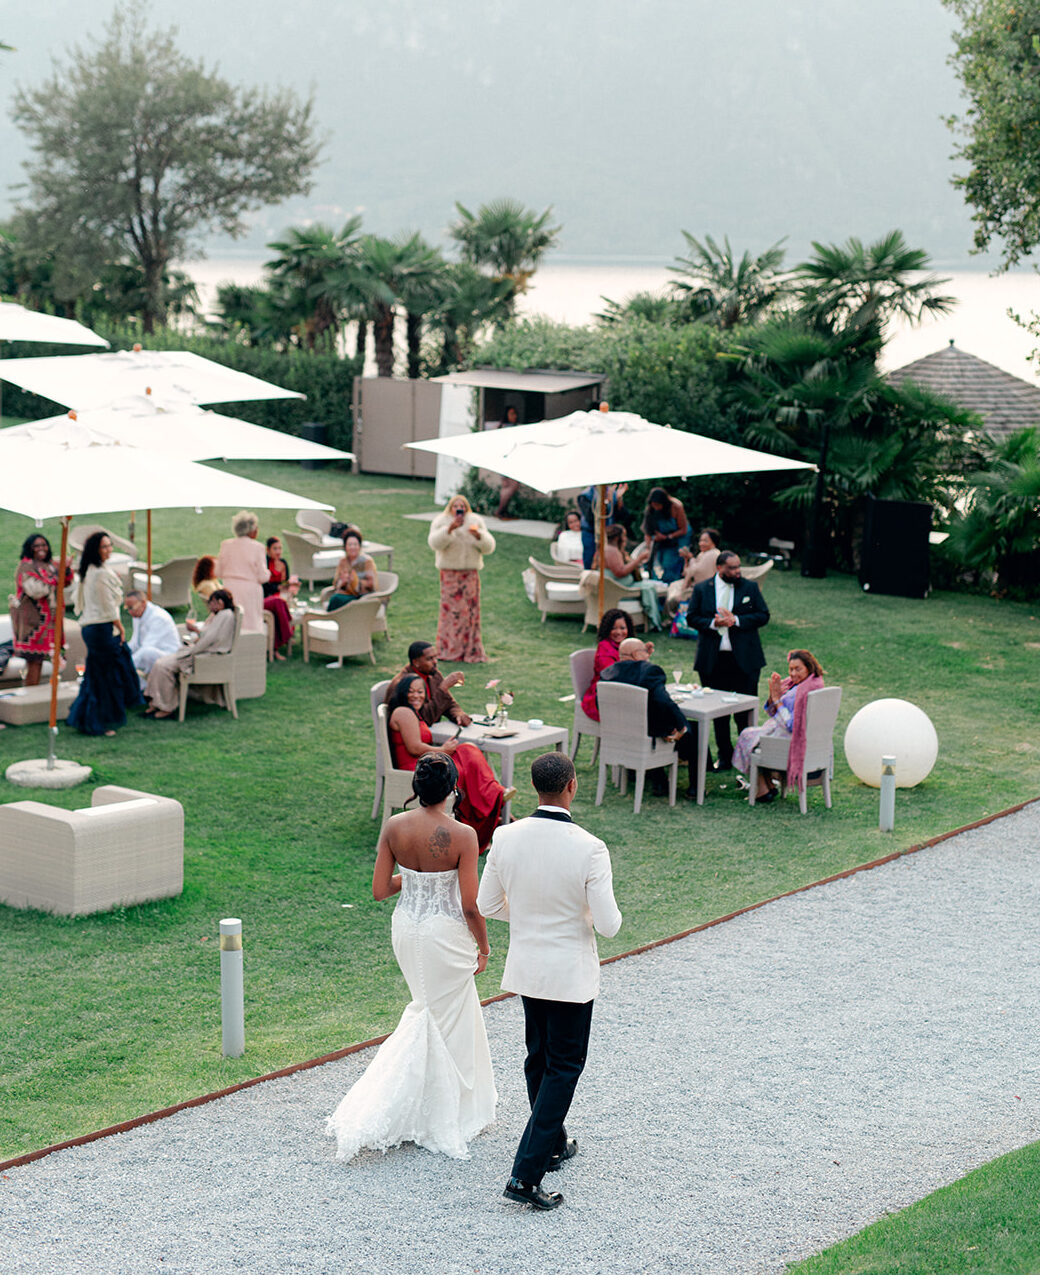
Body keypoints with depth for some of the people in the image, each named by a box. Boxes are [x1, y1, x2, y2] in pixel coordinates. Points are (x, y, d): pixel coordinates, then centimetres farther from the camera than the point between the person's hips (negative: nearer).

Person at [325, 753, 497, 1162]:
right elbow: (470, 904, -16)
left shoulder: (394, 827, -8)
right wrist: (483, 945, 0)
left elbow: (379, 890, -4)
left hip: (406, 928, 5)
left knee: (430, 1009, 26)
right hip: (446, 932, -5)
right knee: (445, 1022, 11)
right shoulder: (462, 835, -20)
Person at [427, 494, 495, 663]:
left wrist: (478, 535, -19)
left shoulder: (476, 522, 6)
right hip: (449, 572, -2)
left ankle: (471, 651, 5)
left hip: (470, 572, 2)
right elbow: (434, 543, -15)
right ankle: (449, 649, 1)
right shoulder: (441, 521, 2)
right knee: (451, 609, -7)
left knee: (471, 610, -1)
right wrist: (449, 529, -27)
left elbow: (489, 547, 0)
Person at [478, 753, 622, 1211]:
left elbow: (487, 904, 1)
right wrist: (598, 914, 5)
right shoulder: (589, 850, -23)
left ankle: (553, 1145, 42)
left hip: (526, 966, 5)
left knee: (538, 1059, 23)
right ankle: (526, 1173, -2)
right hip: (571, 973, -5)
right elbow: (609, 925, -18)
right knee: (563, 1067, 6)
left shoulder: (506, 838, -10)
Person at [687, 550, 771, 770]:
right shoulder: (701, 589, 4)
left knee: (747, 709, 0)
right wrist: (713, 623, -14)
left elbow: (763, 616, -1)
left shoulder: (750, 588, 4)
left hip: (744, 659, -1)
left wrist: (736, 620, -13)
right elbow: (692, 618, 3)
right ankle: (725, 757, 17)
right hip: (713, 659, 1)